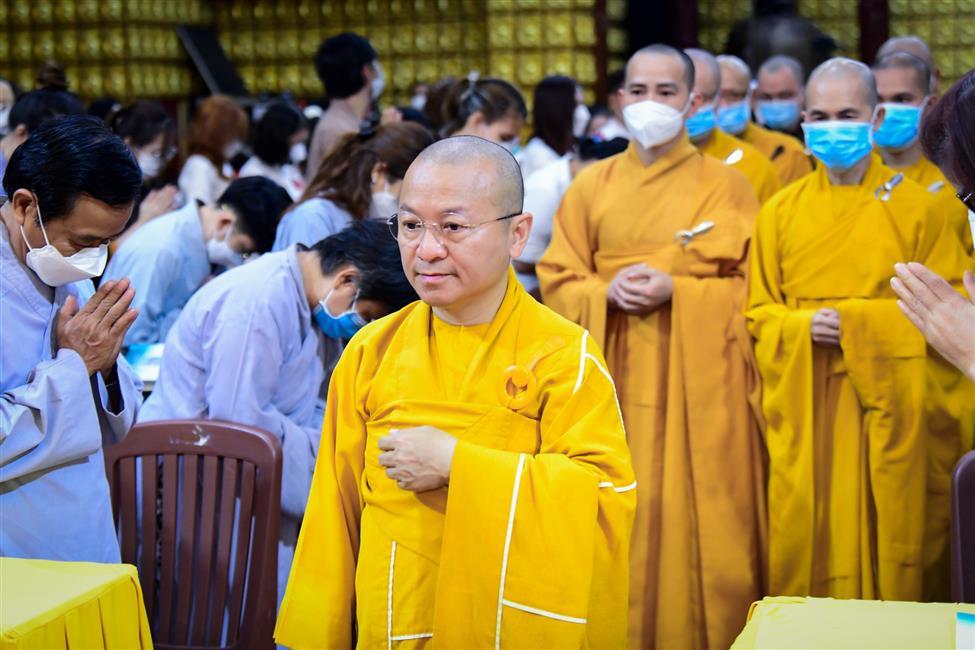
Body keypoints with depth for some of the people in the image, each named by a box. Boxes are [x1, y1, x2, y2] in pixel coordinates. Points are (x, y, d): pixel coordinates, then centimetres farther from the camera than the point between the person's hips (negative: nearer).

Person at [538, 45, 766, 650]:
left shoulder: (727, 185, 2)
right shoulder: (592, 185, 8)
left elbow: (755, 285, -2)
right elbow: (557, 281, 7)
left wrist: (677, 291, -15)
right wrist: (609, 292, -13)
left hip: (699, 383, -2)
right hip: (616, 380, 2)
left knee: (701, 521, -1)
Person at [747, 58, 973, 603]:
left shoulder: (916, 207, 0)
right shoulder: (781, 211, 7)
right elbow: (760, 313, 10)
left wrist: (858, 321, -12)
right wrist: (802, 327, -11)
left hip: (886, 405, -2)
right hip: (803, 410, 2)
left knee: (887, 535, 2)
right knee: (806, 537, 3)